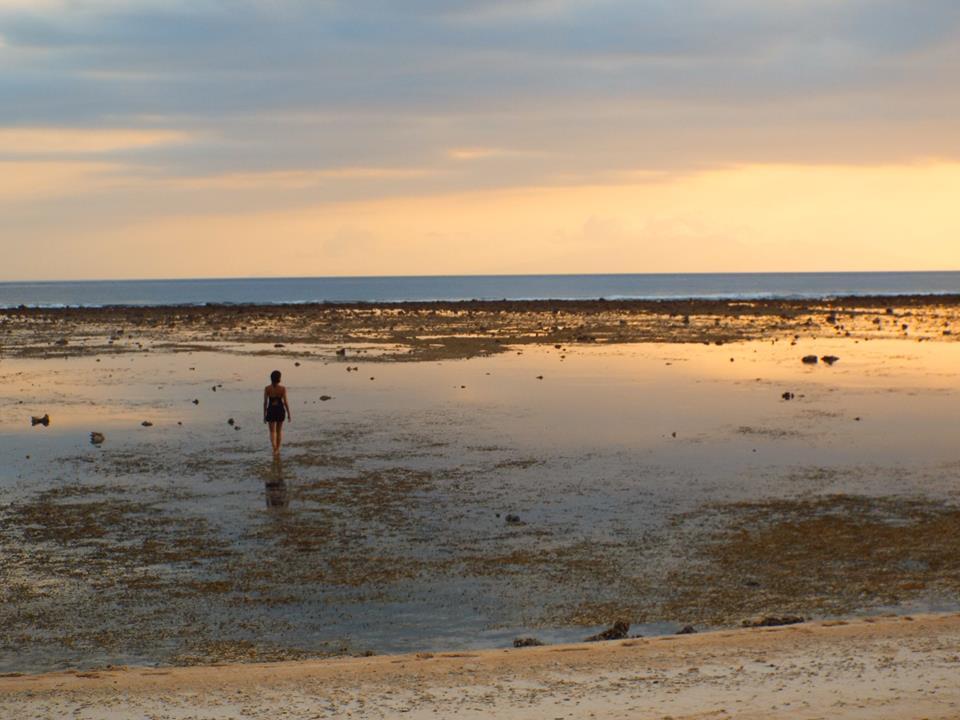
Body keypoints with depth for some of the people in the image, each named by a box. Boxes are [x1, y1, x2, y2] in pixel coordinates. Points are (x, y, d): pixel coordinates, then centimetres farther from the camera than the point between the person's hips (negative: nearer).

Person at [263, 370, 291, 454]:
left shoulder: (267, 388, -10)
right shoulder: (283, 388, -12)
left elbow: (265, 402, -7)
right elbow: (285, 402, -10)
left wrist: (264, 415, 3)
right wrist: (289, 414, 1)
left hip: (271, 411, 0)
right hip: (280, 410, 0)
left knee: (272, 431, 10)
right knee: (279, 430, 20)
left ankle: (274, 450, -5)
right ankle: (278, 449, 22)